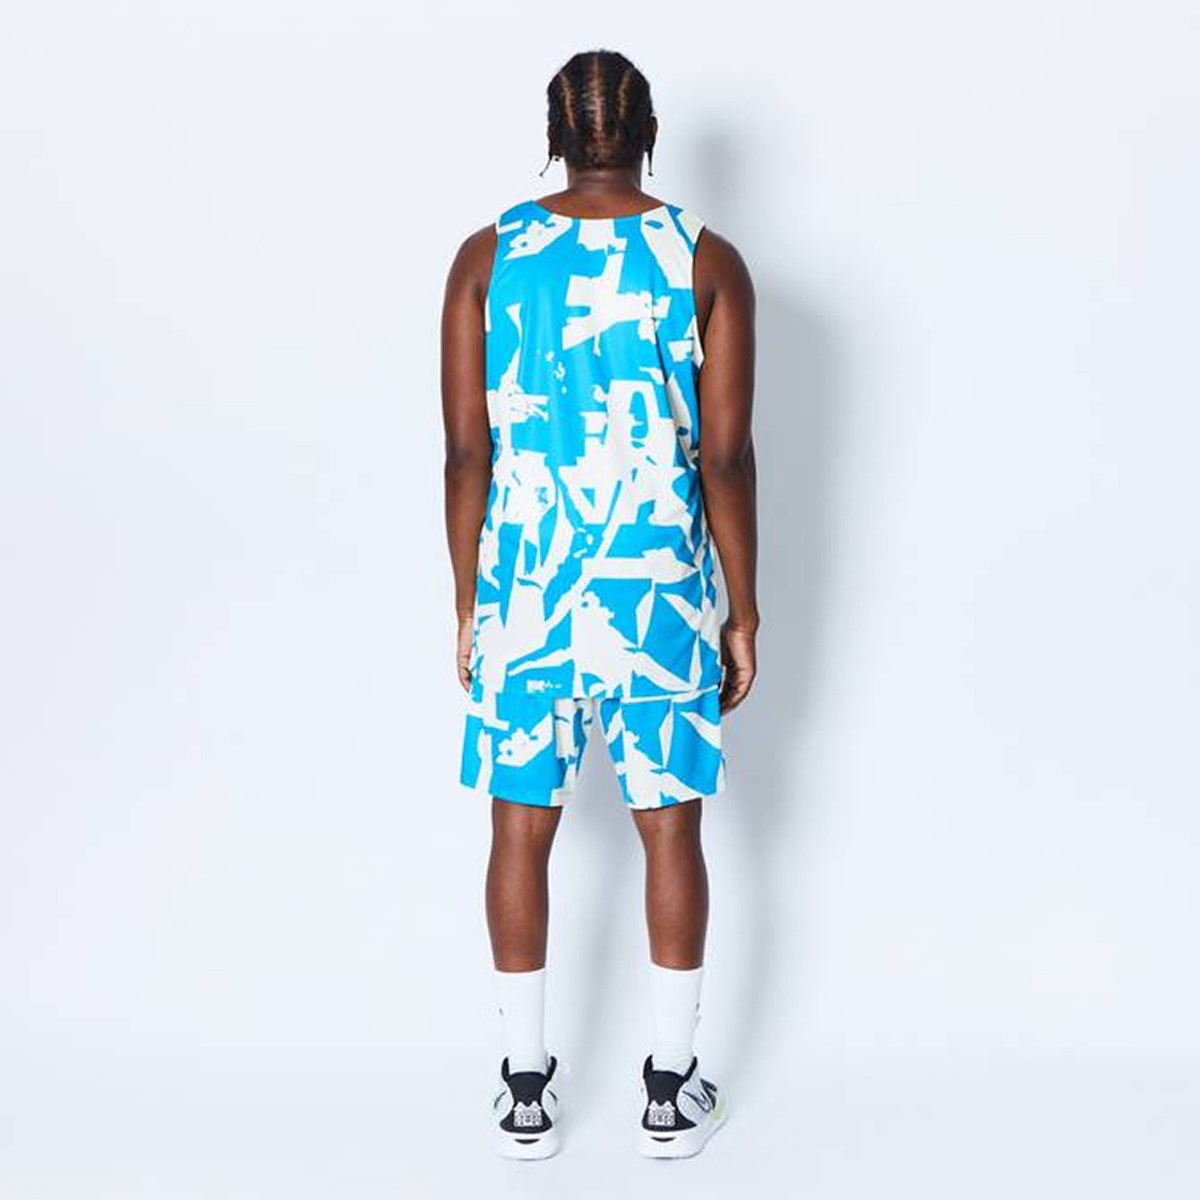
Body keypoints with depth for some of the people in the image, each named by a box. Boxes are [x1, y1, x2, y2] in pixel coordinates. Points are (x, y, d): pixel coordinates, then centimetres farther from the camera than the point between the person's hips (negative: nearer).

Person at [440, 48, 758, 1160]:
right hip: (660, 588, -1)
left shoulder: (487, 257, -1)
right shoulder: (707, 262, -4)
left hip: (525, 589, 1)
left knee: (522, 828, 10)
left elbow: (466, 451, -1)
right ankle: (670, 1088, 19)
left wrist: (469, 603, 8)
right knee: (670, 826, 10)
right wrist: (743, 611, 3)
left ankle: (526, 1087, 20)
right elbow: (726, 457, -6)